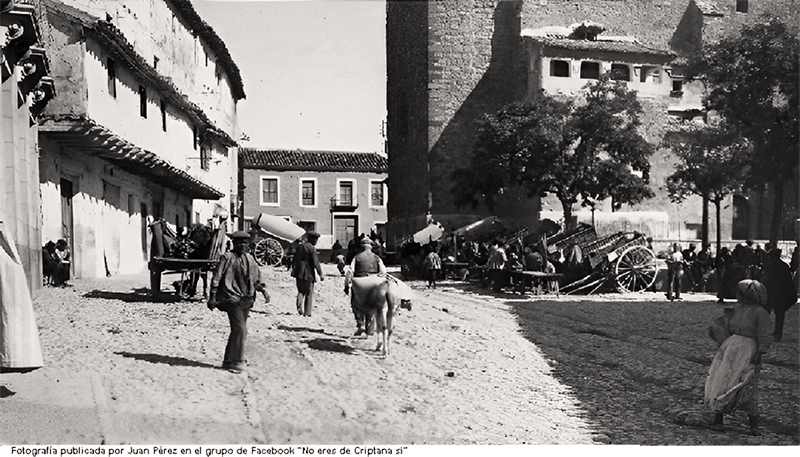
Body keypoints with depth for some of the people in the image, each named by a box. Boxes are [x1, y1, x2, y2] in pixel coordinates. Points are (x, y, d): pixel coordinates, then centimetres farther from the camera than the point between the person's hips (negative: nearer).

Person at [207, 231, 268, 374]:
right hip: (232, 299, -7)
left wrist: (263, 290, 8)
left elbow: (257, 277, 22)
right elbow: (217, 278, -5)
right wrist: (213, 297, -8)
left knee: (240, 331, 11)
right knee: (239, 329, -14)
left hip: (246, 300, 7)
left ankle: (229, 360, 25)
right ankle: (235, 362, -4)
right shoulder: (227, 257, -6)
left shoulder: (250, 258, 13)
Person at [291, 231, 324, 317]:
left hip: (299, 273, 5)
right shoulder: (312, 248, -12)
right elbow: (316, 263, -17)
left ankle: (299, 305, -8)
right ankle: (307, 313, 9)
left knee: (301, 291, 17)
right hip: (308, 273, -5)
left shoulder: (299, 246, 8)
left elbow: (294, 260, 15)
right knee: (309, 293, 7)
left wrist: (294, 270, 28)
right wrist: (320, 274, -12)